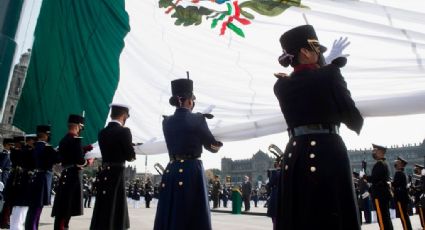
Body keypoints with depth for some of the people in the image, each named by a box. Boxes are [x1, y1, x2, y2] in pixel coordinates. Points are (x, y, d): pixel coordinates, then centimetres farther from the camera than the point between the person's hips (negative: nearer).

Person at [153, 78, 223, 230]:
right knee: (194, 218, 3)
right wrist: (218, 145, 24)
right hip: (192, 172, -5)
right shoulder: (197, 119, -7)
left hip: (171, 172, 5)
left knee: (168, 216, 11)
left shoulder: (166, 121, 7)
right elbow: (213, 146, 1)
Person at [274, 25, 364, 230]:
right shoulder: (329, 74, -3)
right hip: (328, 152, -5)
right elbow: (353, 117, -2)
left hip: (294, 154, 5)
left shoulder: (281, 85, 10)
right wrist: (357, 126, 21)